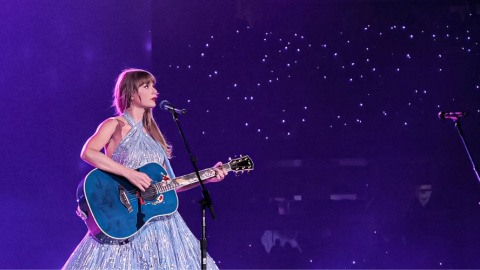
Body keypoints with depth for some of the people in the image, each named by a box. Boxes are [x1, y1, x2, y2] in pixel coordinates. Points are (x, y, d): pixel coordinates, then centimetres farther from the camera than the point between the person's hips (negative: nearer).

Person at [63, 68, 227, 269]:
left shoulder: (151, 133, 17)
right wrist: (129, 173, -25)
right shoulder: (116, 125, 0)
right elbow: (87, 153, -20)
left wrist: (208, 178, 6)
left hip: (159, 218, 6)